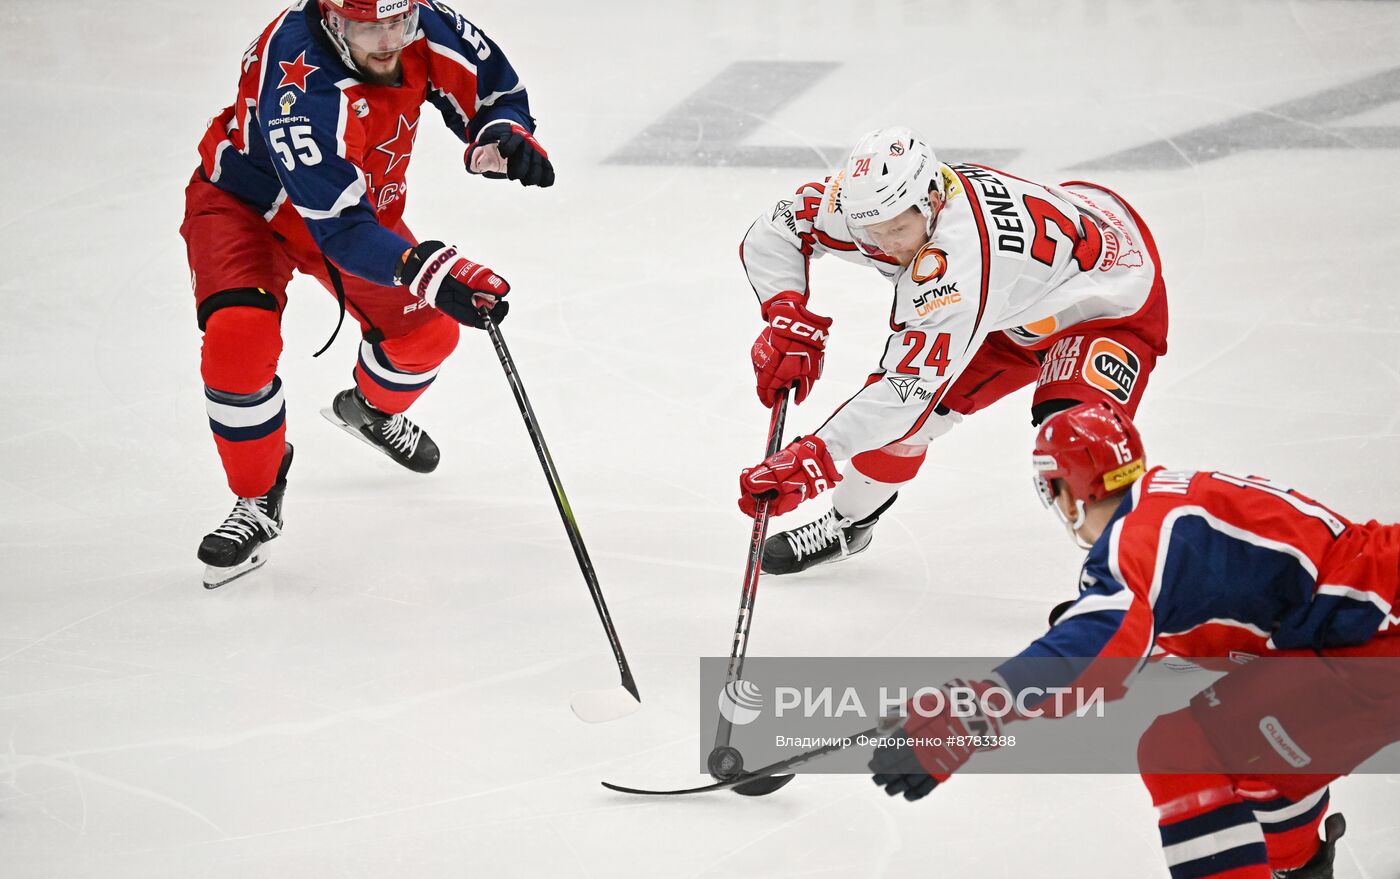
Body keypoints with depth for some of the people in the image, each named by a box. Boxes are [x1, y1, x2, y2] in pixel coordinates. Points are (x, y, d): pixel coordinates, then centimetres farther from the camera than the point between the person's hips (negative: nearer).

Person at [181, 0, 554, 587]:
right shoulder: (299, 84, -42)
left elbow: (493, 87, -4)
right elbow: (338, 227, -44)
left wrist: (503, 135, -28)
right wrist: (430, 271, -56)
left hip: (361, 199, 6)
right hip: (244, 203, -6)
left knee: (428, 330, 9)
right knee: (238, 339, -27)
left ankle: (370, 409, 45)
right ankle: (258, 501, -4)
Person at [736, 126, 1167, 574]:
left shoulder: (958, 260, -43)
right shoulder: (874, 196, -23)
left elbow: (914, 386, -45)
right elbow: (772, 234, -10)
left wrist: (815, 453, -49)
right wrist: (789, 322, -25)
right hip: (1020, 305, 8)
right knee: (895, 415, 4)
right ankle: (847, 525, 28)